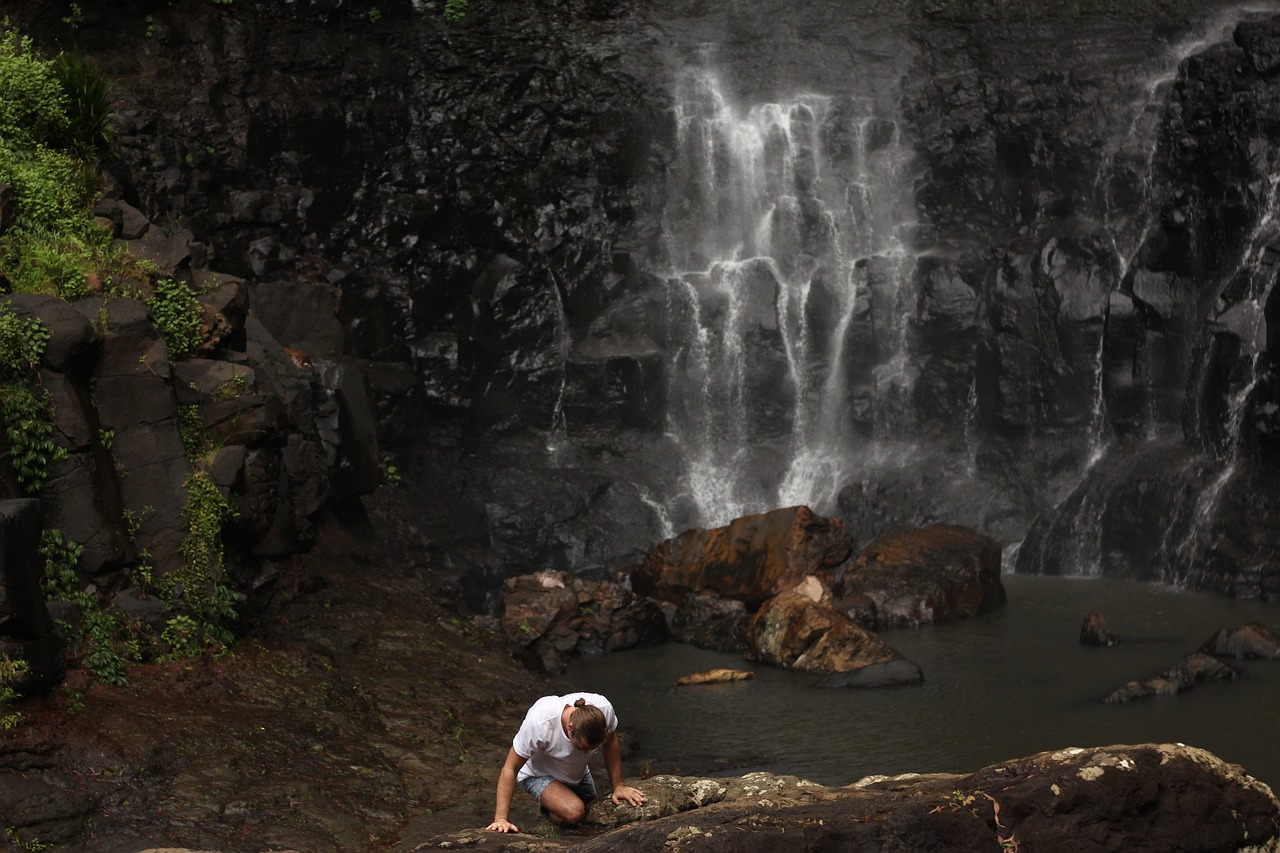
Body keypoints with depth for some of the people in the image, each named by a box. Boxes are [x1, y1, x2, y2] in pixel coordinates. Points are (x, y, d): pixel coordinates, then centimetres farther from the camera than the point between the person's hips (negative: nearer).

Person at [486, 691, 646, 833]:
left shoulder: (603, 709, -31)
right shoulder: (539, 723, -41)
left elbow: (610, 744, -8)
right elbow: (510, 769, -31)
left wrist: (618, 786, -9)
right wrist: (501, 819, -34)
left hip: (578, 773, 5)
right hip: (539, 774, -5)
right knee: (574, 812, -29)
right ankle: (549, 811, 4)